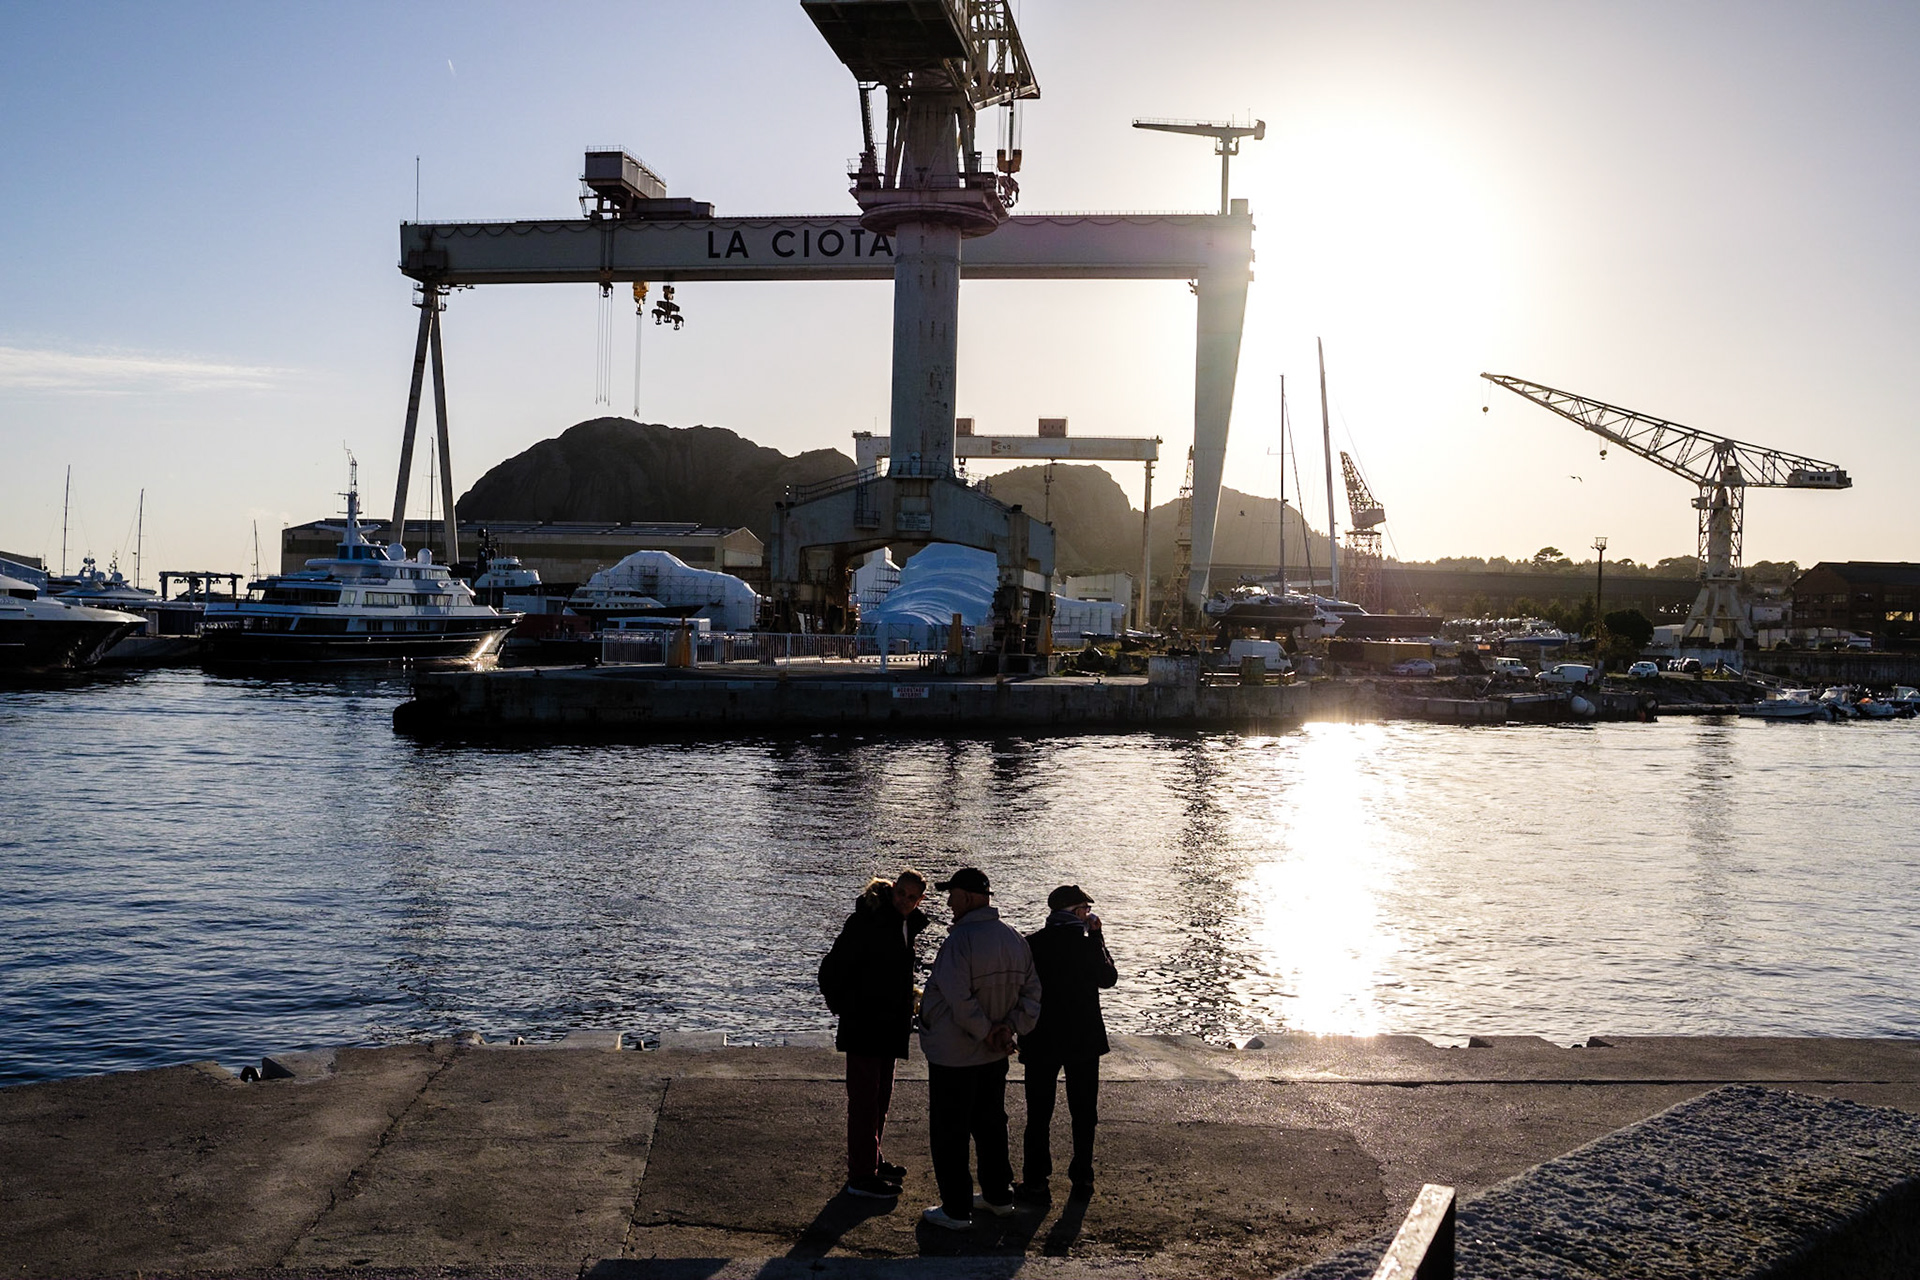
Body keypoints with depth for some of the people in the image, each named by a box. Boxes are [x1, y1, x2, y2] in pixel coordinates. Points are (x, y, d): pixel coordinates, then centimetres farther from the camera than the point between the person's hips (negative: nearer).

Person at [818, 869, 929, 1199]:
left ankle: (872, 1161, 32)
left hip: (888, 1028, 9)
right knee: (865, 1099, -5)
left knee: (881, 1098, 19)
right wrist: (844, 1009, -9)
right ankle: (860, 1176, 1)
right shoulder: (866, 921, -17)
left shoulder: (907, 924, 8)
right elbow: (831, 970, -16)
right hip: (864, 1027, -9)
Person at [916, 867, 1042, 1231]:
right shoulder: (1015, 940, 3)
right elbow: (1032, 992, 4)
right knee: (991, 1124, 22)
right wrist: (1010, 1027, -5)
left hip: (952, 1055, -8)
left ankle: (956, 1210, 10)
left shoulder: (960, 940, -23)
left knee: (949, 1133, 4)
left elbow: (958, 999, -28)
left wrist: (986, 1032, -17)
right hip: (995, 1055, 8)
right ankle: (998, 1196, 32)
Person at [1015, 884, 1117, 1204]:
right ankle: (1082, 1178, 23)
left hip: (1041, 1042, -1)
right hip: (1085, 1040, 1)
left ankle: (1036, 1183, 9)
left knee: (1038, 1115, 7)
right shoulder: (1089, 944, -10)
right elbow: (1109, 978, 6)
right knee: (1084, 1112, 16)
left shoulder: (1030, 945, -10)